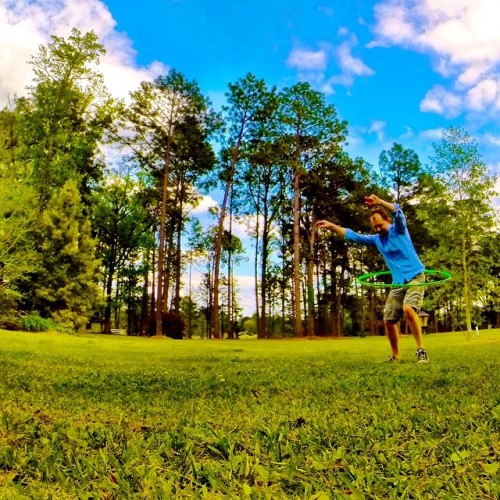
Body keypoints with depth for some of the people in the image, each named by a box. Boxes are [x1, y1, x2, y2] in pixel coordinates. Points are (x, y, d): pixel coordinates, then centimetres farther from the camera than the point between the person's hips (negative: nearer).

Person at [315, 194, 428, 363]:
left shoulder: (399, 229, -3)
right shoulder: (376, 239, 11)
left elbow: (398, 212, -23)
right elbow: (353, 236, 14)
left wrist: (380, 202, -42)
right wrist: (331, 226, 6)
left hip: (415, 277, -6)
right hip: (397, 283, 7)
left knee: (408, 309, -30)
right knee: (389, 319, 3)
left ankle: (421, 350, -22)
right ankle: (395, 356, 19)